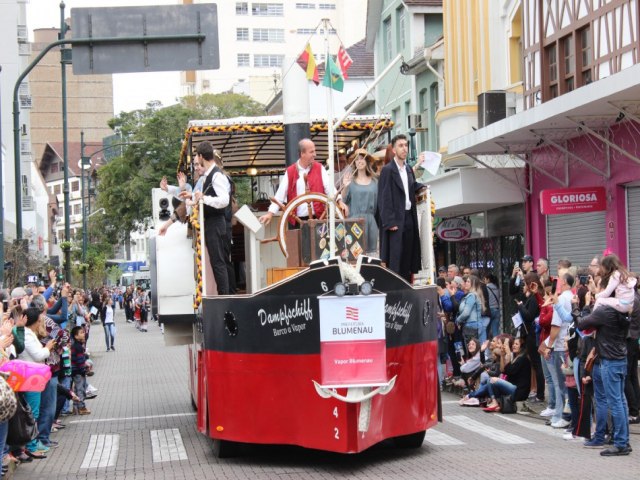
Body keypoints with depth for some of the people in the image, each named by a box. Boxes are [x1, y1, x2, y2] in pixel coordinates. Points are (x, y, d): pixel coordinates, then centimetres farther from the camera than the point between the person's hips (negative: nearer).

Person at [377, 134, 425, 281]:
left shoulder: (409, 169, 15)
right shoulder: (387, 170, -8)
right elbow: (384, 198, -12)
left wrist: (423, 187, 3)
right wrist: (390, 222, -17)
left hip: (409, 218, 7)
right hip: (395, 220, -7)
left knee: (408, 257, 9)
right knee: (395, 258, -8)